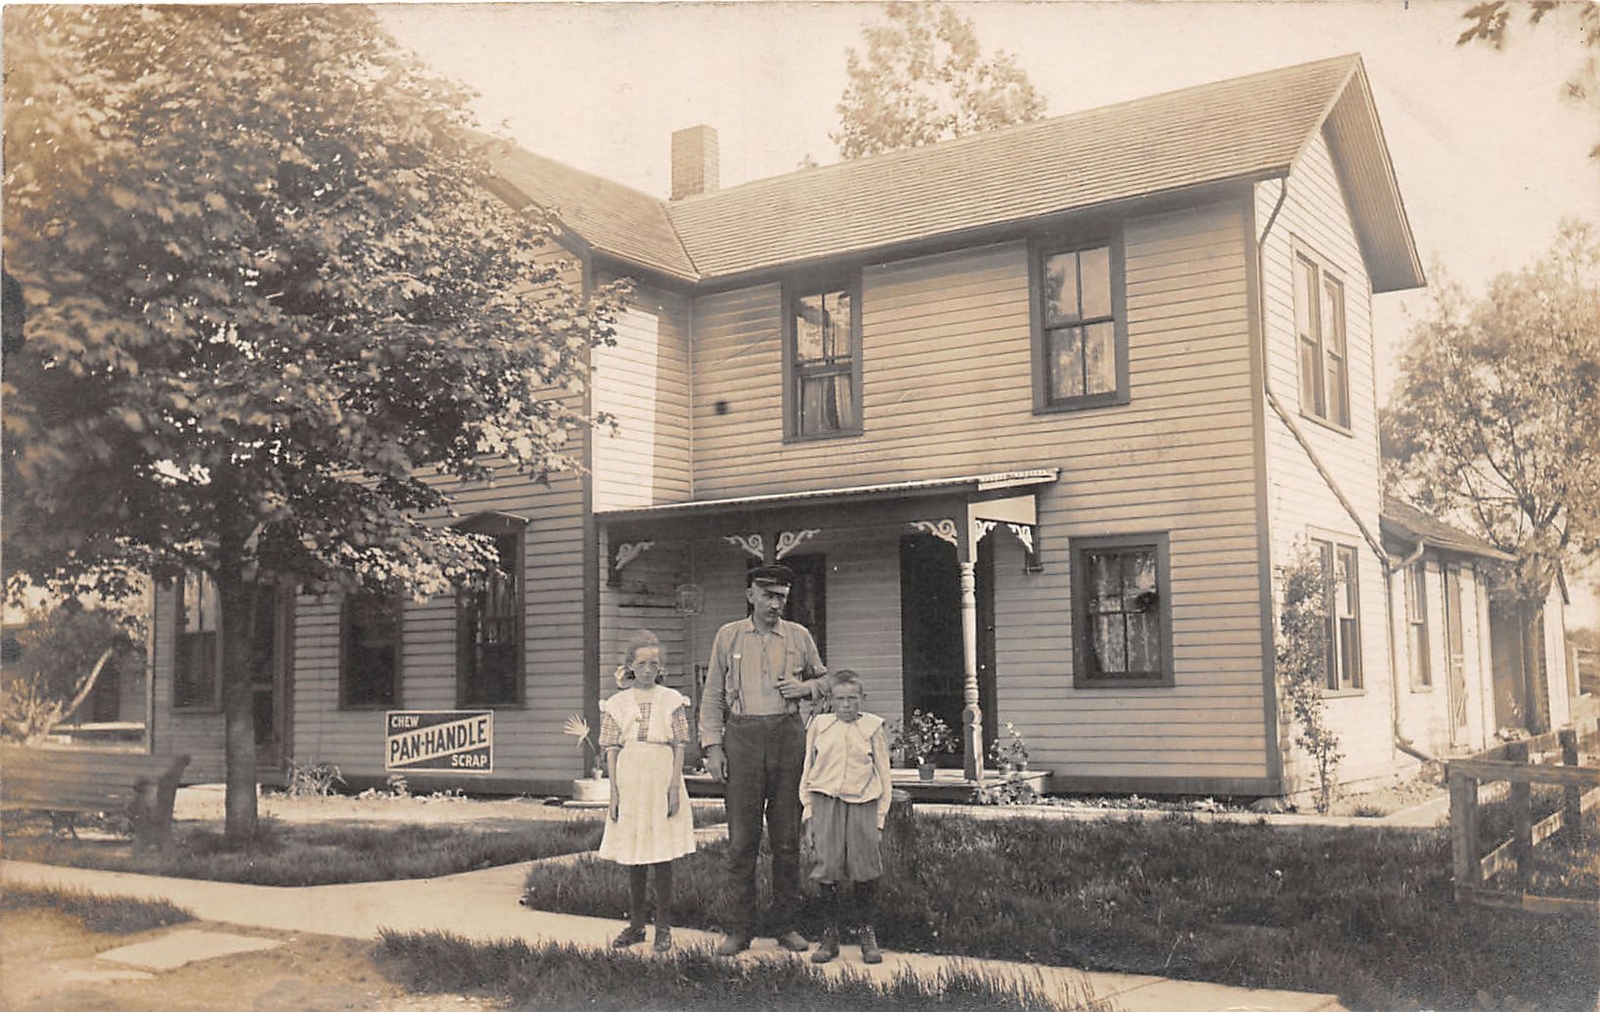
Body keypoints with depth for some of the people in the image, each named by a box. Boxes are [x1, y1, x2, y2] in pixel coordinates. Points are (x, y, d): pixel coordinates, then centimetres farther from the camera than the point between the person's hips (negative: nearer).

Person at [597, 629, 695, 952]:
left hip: (661, 781, -2)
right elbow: (612, 750, 5)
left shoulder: (672, 700, 2)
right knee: (633, 859, 9)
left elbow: (679, 747, 1)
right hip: (629, 783, 2)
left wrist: (675, 786, -7)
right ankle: (635, 925, 20)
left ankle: (663, 927, 10)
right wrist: (614, 791, -2)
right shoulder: (617, 703, 5)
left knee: (662, 858, 2)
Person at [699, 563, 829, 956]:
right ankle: (740, 929, 6)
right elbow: (712, 695, 8)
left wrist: (803, 687, -2)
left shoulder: (799, 637, 10)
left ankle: (787, 926, 13)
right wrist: (713, 746, 0)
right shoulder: (728, 636, 7)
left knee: (787, 836, 4)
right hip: (743, 735, -1)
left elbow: (825, 680, 21)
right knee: (741, 838, -1)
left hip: (788, 735, 1)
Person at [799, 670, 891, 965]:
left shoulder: (873, 728, 5)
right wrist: (808, 811, 6)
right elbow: (807, 772, 12)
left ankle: (865, 932, 14)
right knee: (828, 868, -2)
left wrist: (880, 817, 3)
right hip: (825, 802, 1)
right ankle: (830, 934, 11)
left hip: (862, 804, -1)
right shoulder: (819, 725, 8)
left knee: (864, 868, -2)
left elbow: (883, 776, 8)